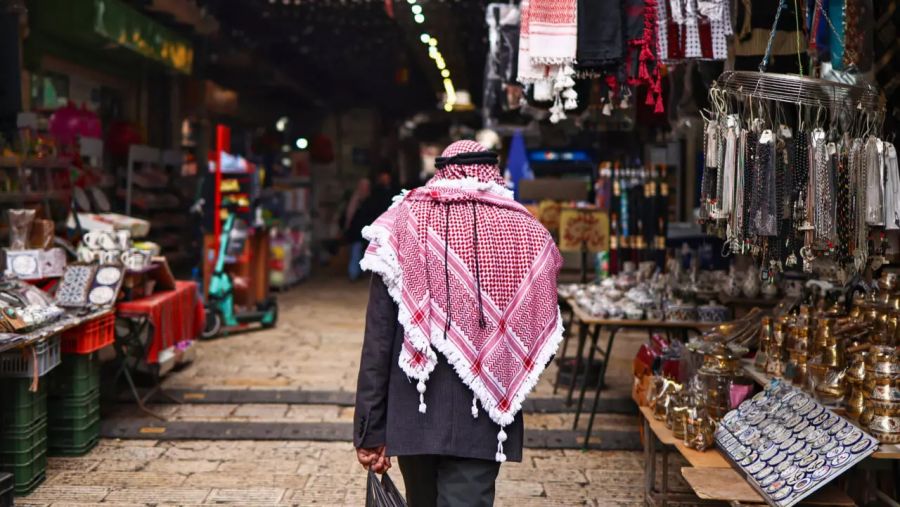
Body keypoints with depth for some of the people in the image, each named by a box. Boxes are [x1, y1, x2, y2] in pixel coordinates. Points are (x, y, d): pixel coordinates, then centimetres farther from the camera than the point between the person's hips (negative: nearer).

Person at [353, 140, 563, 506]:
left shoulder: (405, 223, -2)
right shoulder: (528, 233, -1)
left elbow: (379, 338, -5)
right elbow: (542, 336, 4)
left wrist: (370, 430, 0)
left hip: (415, 414, 1)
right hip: (483, 420, -1)